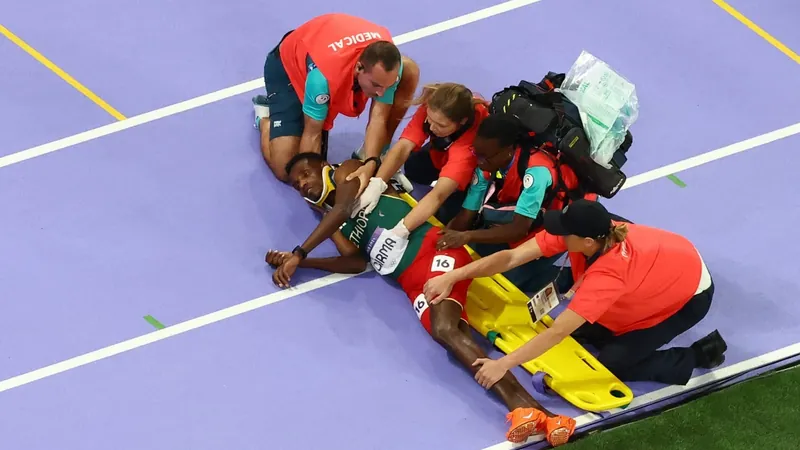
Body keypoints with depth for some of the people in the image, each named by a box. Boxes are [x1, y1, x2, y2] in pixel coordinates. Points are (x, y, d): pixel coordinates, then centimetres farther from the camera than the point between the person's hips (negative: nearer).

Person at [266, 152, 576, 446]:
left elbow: (342, 210, -5)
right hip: (412, 281, 5)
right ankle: (529, 411, -44)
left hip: (432, 250, -5)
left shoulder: (349, 171, 15)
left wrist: (299, 253, -8)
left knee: (445, 327, -29)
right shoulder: (332, 225, 30)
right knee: (444, 332, -23)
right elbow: (356, 262, 13)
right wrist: (296, 263, 6)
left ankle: (527, 410, -45)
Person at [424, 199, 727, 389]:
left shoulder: (609, 274, -42)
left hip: (689, 295, -7)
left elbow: (558, 332, -41)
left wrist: (504, 364, -38)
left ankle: (699, 355, 3)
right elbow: (512, 257, -23)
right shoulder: (595, 232, -23)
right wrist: (452, 277, -27)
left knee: (613, 362, -10)